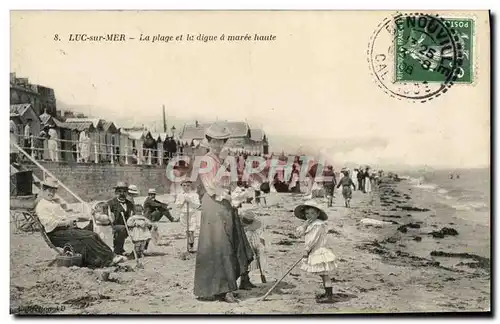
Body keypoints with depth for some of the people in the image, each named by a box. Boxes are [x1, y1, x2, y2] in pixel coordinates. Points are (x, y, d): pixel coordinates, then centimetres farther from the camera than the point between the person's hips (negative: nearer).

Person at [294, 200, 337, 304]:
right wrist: (305, 223, -11)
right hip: (314, 253, 9)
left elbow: (313, 240, -20)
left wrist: (306, 250, -14)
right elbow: (298, 233, 1)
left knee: (325, 274, -3)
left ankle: (329, 296, 3)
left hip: (320, 253, -9)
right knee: (323, 275, 18)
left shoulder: (318, 225, -18)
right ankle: (327, 293, 30)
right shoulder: (309, 225, 10)